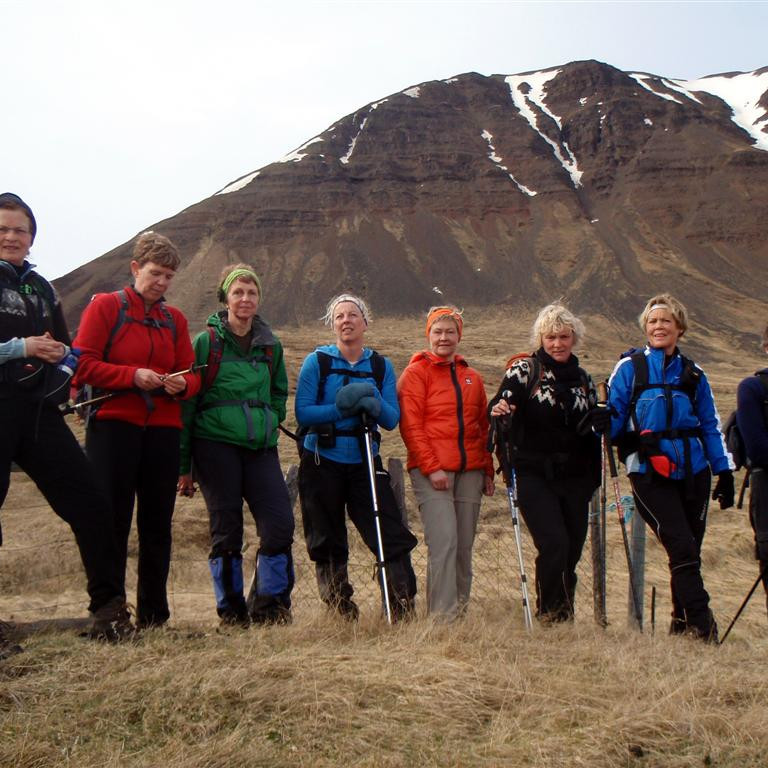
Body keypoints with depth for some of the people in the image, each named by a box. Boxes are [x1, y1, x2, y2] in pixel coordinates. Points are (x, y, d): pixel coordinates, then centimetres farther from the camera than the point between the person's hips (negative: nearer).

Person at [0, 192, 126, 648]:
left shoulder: (40, 287, 18)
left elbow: (67, 350, 22)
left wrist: (58, 375, 3)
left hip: (39, 412, 6)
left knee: (91, 504, 1)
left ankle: (108, 606, 11)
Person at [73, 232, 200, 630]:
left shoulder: (175, 319, 16)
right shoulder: (104, 306, 3)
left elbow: (191, 375, 13)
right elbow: (84, 365, -6)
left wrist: (183, 384, -10)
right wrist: (133, 375, -17)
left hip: (163, 429, 4)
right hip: (113, 424, -4)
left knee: (157, 521, 6)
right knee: (112, 520, -3)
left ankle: (153, 613, 15)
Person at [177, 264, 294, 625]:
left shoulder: (271, 345, 12)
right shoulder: (206, 342, 1)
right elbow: (187, 402, 1)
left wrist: (266, 424, 9)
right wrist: (183, 465, -1)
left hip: (261, 447, 4)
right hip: (216, 444, -3)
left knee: (280, 523, -7)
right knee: (226, 529, 0)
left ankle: (268, 604, 9)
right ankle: (231, 611, 14)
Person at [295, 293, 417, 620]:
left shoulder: (381, 366, 6)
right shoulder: (317, 361, -1)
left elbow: (392, 419, 0)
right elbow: (302, 413, -9)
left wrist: (374, 404, -20)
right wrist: (341, 409, -20)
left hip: (365, 463, 2)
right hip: (322, 463, -1)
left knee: (393, 537, -6)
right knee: (328, 545, 7)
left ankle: (403, 611, 3)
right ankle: (341, 612, 21)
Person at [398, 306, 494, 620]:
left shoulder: (472, 377, 18)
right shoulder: (416, 373, 2)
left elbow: (483, 427, 21)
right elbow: (410, 425, -6)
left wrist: (488, 470, 15)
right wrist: (432, 467, -13)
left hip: (469, 472, 5)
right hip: (432, 472, -5)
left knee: (464, 545, 6)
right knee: (443, 542, -14)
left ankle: (460, 607, 17)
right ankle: (443, 614, -9)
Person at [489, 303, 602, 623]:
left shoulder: (582, 378, 14)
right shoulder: (524, 369, 0)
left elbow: (590, 429, 19)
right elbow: (501, 407, -10)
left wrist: (603, 421, -2)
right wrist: (499, 412, -32)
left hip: (574, 477, 5)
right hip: (535, 475, -4)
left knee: (573, 549, 5)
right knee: (554, 544, -16)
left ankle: (564, 613, 23)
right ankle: (549, 612, 4)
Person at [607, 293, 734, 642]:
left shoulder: (693, 374, 12)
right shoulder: (630, 368, 3)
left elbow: (711, 426, 14)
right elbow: (612, 419, 0)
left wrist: (724, 473, 9)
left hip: (693, 471, 4)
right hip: (649, 473, -4)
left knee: (690, 550, 9)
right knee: (682, 548, -10)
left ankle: (682, 622, 23)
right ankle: (702, 625, -4)